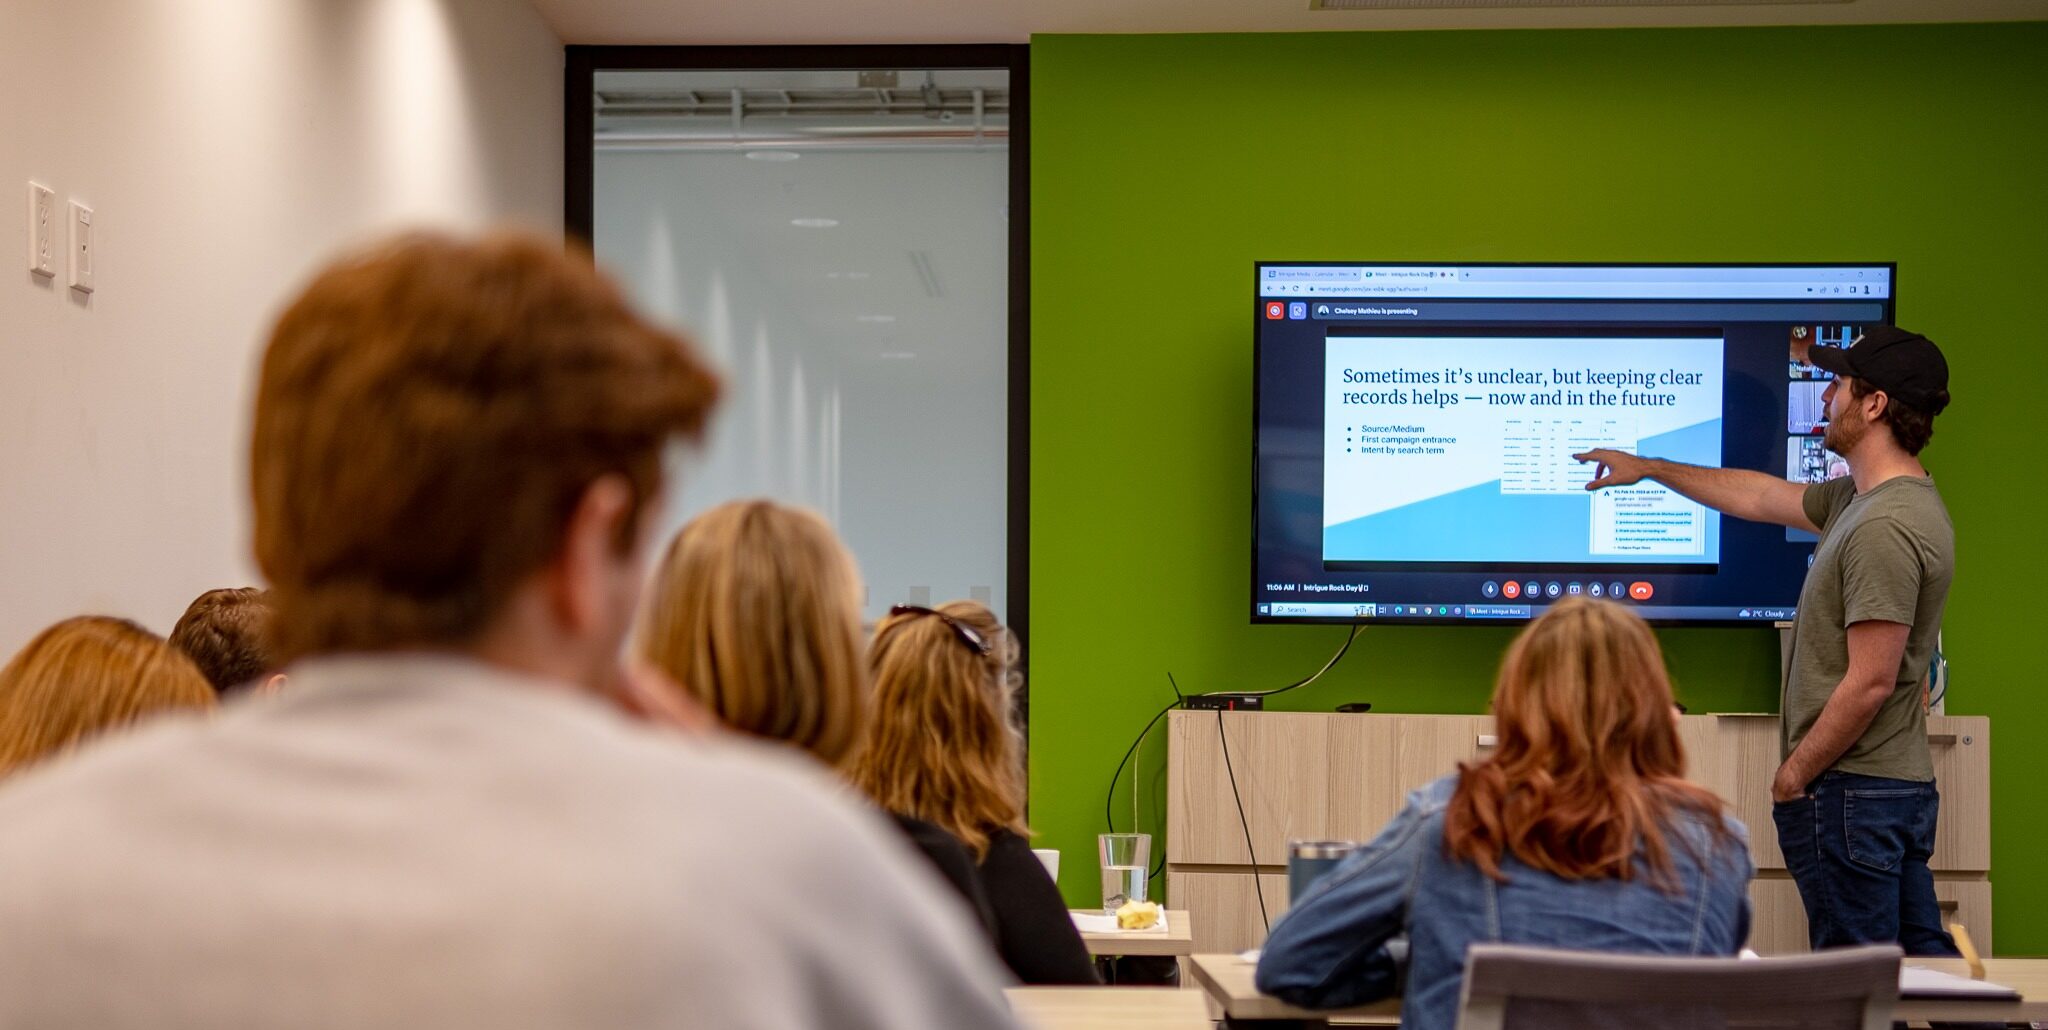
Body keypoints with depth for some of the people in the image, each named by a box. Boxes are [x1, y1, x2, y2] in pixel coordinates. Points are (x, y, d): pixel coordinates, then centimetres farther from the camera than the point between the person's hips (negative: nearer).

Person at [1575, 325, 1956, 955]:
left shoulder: (1885, 528, -20)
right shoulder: (1857, 500, 12)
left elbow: (1869, 684, -22)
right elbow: (1761, 498, 29)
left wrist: (1794, 775, -11)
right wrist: (1650, 469, 36)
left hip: (1851, 792, -10)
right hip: (1902, 785, 10)